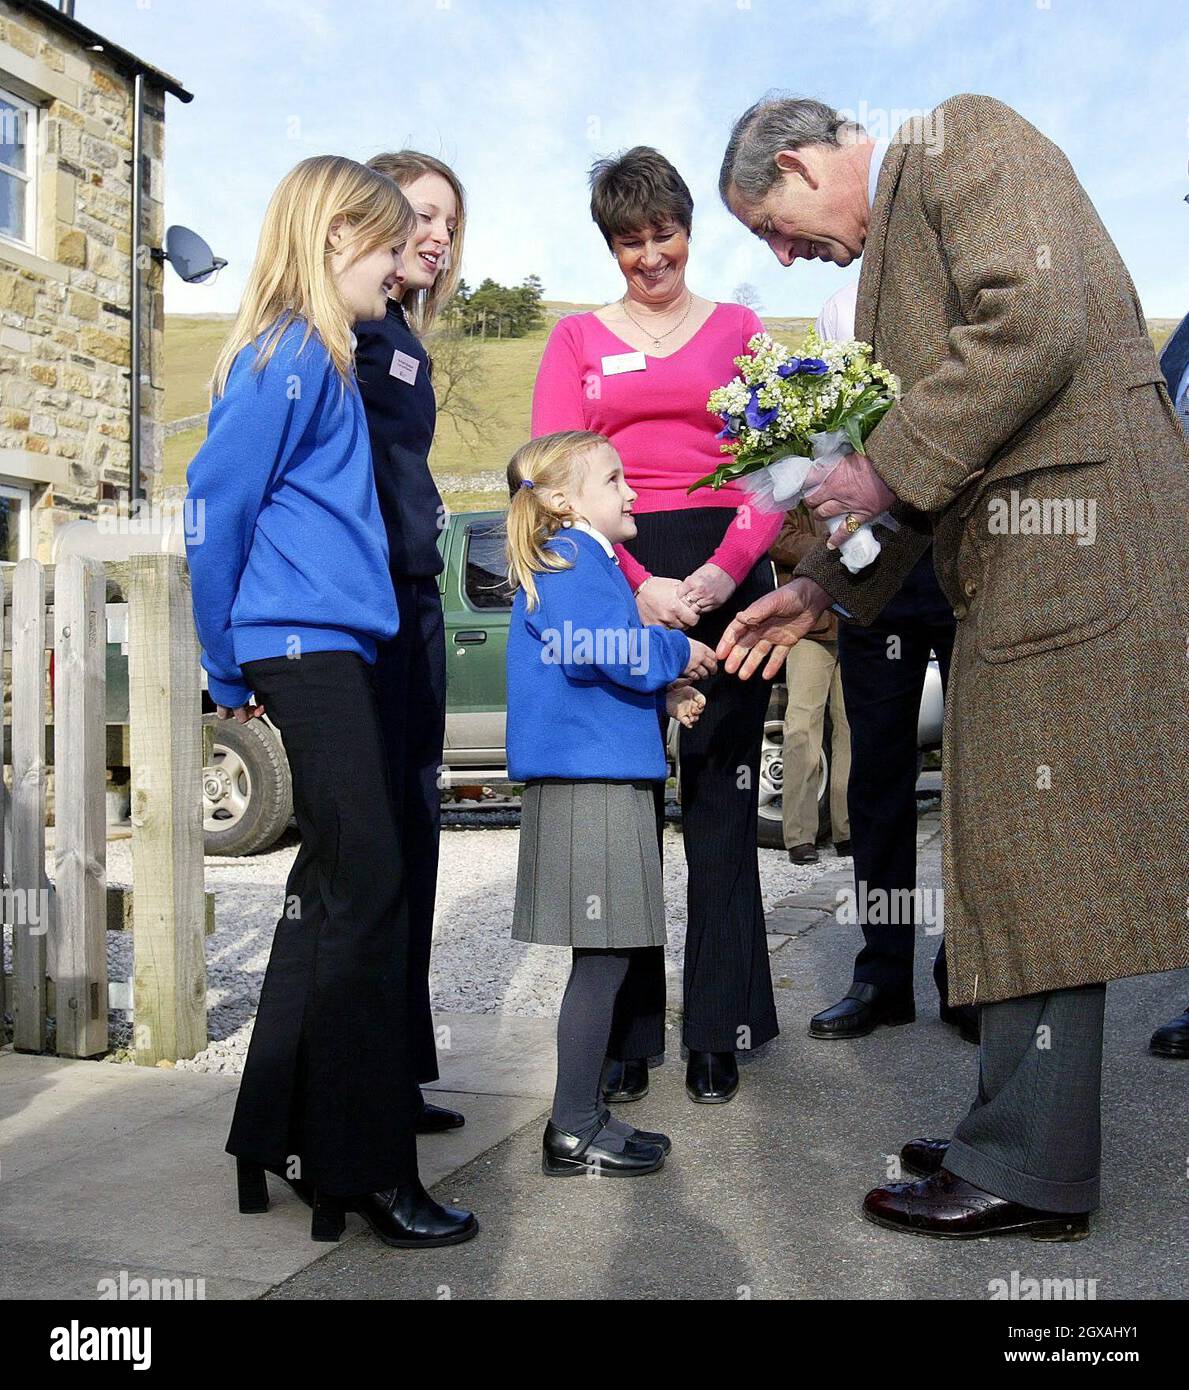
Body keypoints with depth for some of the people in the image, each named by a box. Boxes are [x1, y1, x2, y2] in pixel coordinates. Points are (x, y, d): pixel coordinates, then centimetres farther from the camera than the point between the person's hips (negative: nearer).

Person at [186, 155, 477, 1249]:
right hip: (306, 649, -10)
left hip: (330, 650, 10)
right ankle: (368, 1168, -2)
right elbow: (215, 506, -14)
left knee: (336, 886, 12)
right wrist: (233, 676, -7)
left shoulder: (318, 357, 20)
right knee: (366, 889, -10)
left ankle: (285, 1137, 24)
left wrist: (244, 668, 19)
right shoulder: (289, 355, -9)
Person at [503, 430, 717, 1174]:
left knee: (604, 958, 14)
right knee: (602, 959, -5)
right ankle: (574, 1130, 4)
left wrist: (663, 691, 9)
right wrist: (678, 653, -7)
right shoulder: (568, 561, -10)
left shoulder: (587, 561, 22)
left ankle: (586, 1113, 23)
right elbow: (609, 648, -24)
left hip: (605, 782, 11)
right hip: (586, 784, -11)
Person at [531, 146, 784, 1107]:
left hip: (726, 581, 0)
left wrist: (723, 571, -14)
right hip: (615, 583, 0)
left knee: (722, 802, 3)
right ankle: (625, 1034, 12)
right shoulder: (577, 340, 12)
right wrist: (635, 587, -13)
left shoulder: (739, 331, 13)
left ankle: (719, 1035, 12)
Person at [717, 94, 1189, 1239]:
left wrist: (889, 465, -15)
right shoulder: (894, 243, 25)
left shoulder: (961, 135, -1)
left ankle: (1030, 1172, 2)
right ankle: (1023, 1135, 21)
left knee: (1034, 855, -7)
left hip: (1068, 544, -10)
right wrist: (819, 589, 20)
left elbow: (1036, 321, -18)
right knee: (1011, 854, 11)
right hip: (1011, 580, 10)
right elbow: (925, 459, 25)